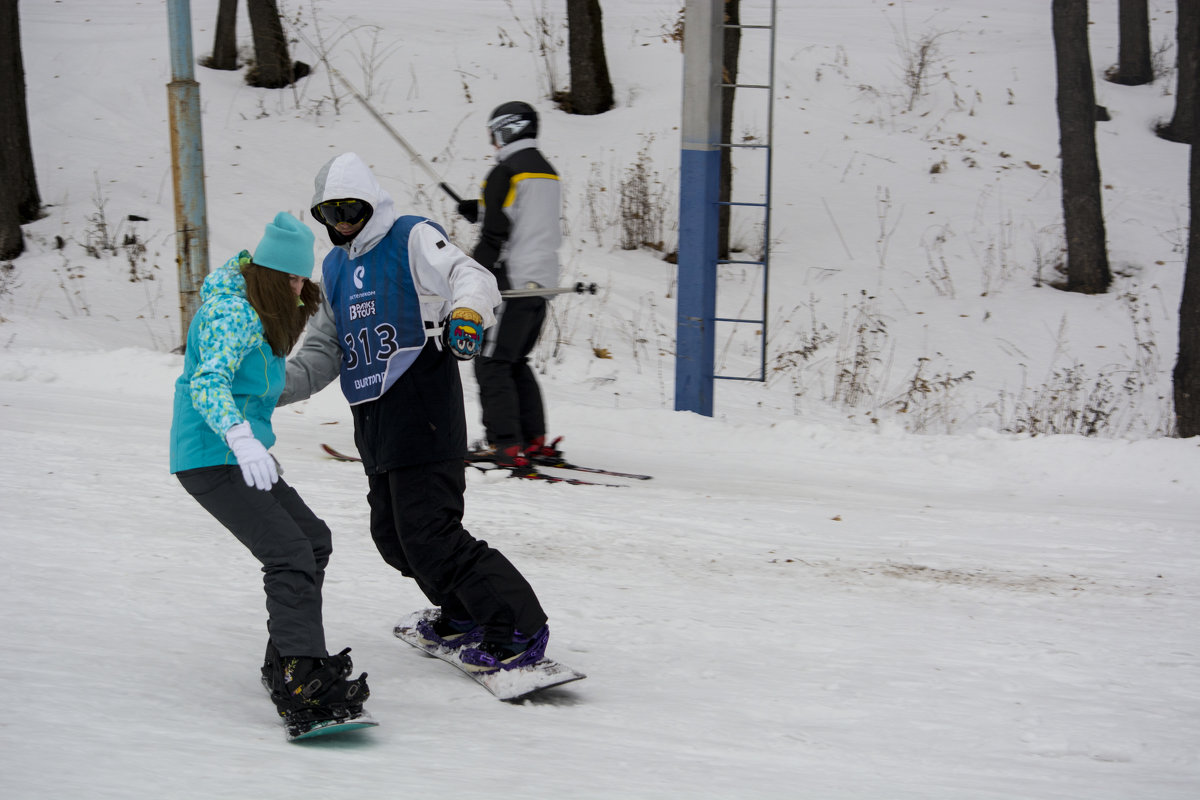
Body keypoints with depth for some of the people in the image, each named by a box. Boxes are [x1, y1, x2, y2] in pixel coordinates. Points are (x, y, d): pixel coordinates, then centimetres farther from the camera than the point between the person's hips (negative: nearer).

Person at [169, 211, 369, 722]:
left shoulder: (263, 309, 13)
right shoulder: (234, 314, -18)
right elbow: (207, 383, -31)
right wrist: (241, 437, -45)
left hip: (241, 452, 10)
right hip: (212, 459, -10)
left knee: (314, 538, 13)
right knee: (290, 553, -20)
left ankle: (287, 662, 20)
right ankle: (300, 682, -25)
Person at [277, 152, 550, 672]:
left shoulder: (413, 239, -3)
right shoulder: (335, 267, 20)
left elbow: (471, 277, -18)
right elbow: (326, 349, 24)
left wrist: (467, 312, -41)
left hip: (423, 409, -8)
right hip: (374, 421, 8)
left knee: (428, 531, -13)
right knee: (392, 533, 11)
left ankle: (519, 628, -6)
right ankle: (465, 615, 29)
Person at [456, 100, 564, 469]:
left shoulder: (505, 172, -11)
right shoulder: (549, 173, 14)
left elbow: (494, 235, -16)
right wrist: (481, 211, 26)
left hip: (512, 283, -8)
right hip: (543, 283, 9)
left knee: (491, 363, -3)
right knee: (516, 362, 17)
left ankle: (504, 444, -8)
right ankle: (535, 441, 14)